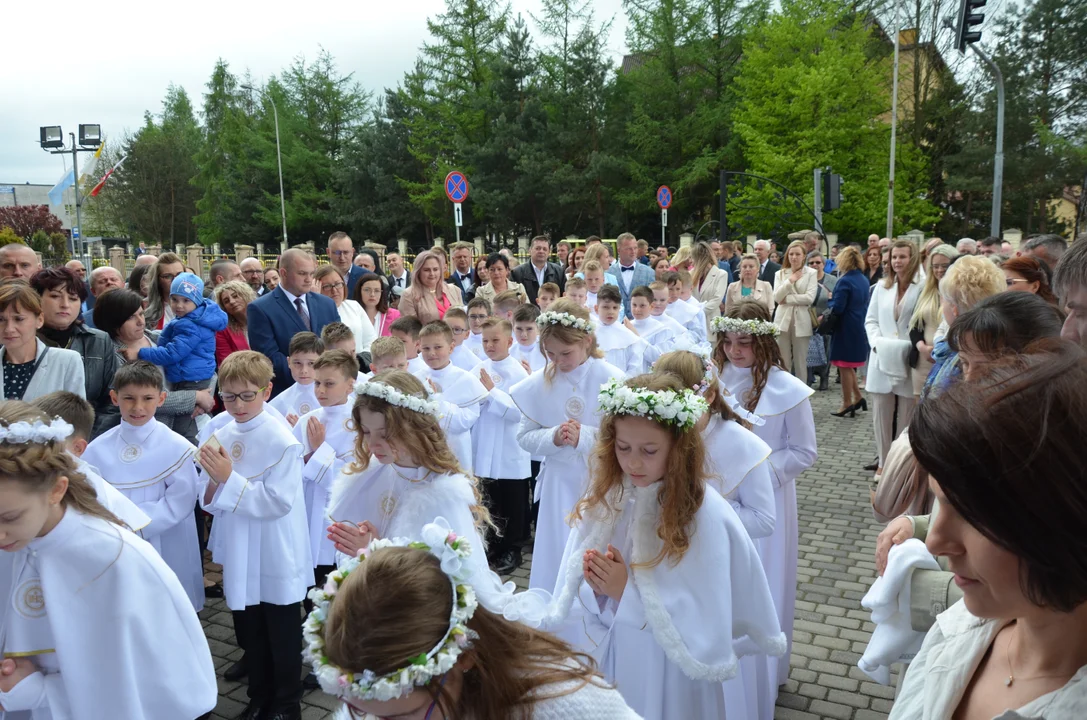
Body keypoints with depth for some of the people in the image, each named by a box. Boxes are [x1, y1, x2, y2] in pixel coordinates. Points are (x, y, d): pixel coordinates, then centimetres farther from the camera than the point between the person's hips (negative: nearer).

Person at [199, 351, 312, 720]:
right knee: (249, 634, 21)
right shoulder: (221, 436, -1)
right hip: (240, 558, 6)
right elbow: (211, 503, 4)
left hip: (277, 560, -5)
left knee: (283, 638, 12)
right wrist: (213, 481, -18)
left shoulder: (282, 441, -18)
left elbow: (278, 502, -24)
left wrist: (229, 479, -25)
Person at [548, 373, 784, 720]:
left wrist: (628, 591, -24)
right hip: (600, 659, 4)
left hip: (668, 678, -4)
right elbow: (572, 599, 0)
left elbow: (706, 628, -20)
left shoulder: (707, 517, -21)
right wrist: (595, 586, -21)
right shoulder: (603, 497, -7)